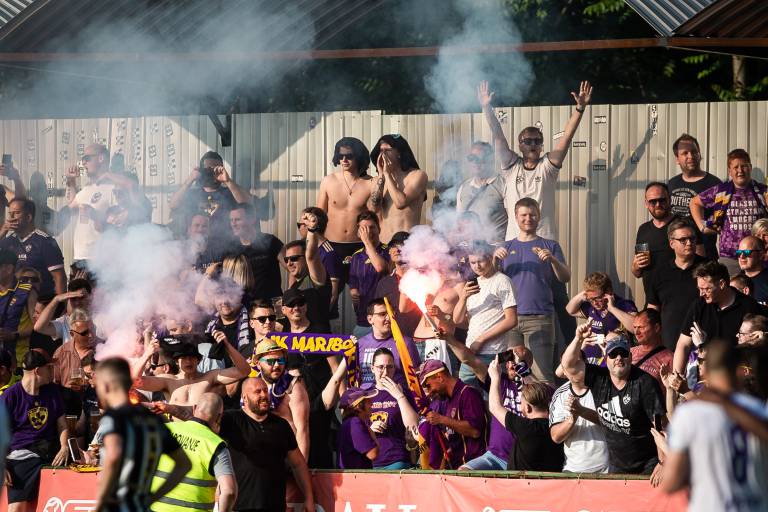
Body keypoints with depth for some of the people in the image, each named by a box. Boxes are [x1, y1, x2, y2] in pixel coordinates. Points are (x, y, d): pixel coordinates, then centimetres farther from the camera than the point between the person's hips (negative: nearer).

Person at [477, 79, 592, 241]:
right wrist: (487, 108, -5)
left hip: (545, 239, -1)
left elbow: (567, 136, -1)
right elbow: (498, 136, 4)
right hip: (514, 239, 1)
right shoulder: (511, 166, 10)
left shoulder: (547, 166, 7)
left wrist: (580, 107, -10)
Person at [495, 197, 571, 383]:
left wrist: (553, 260, -15)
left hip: (539, 317, -2)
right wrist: (495, 258, -9)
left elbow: (565, 277, 4)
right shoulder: (506, 248, 18)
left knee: (542, 374, -12)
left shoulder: (550, 247, 13)